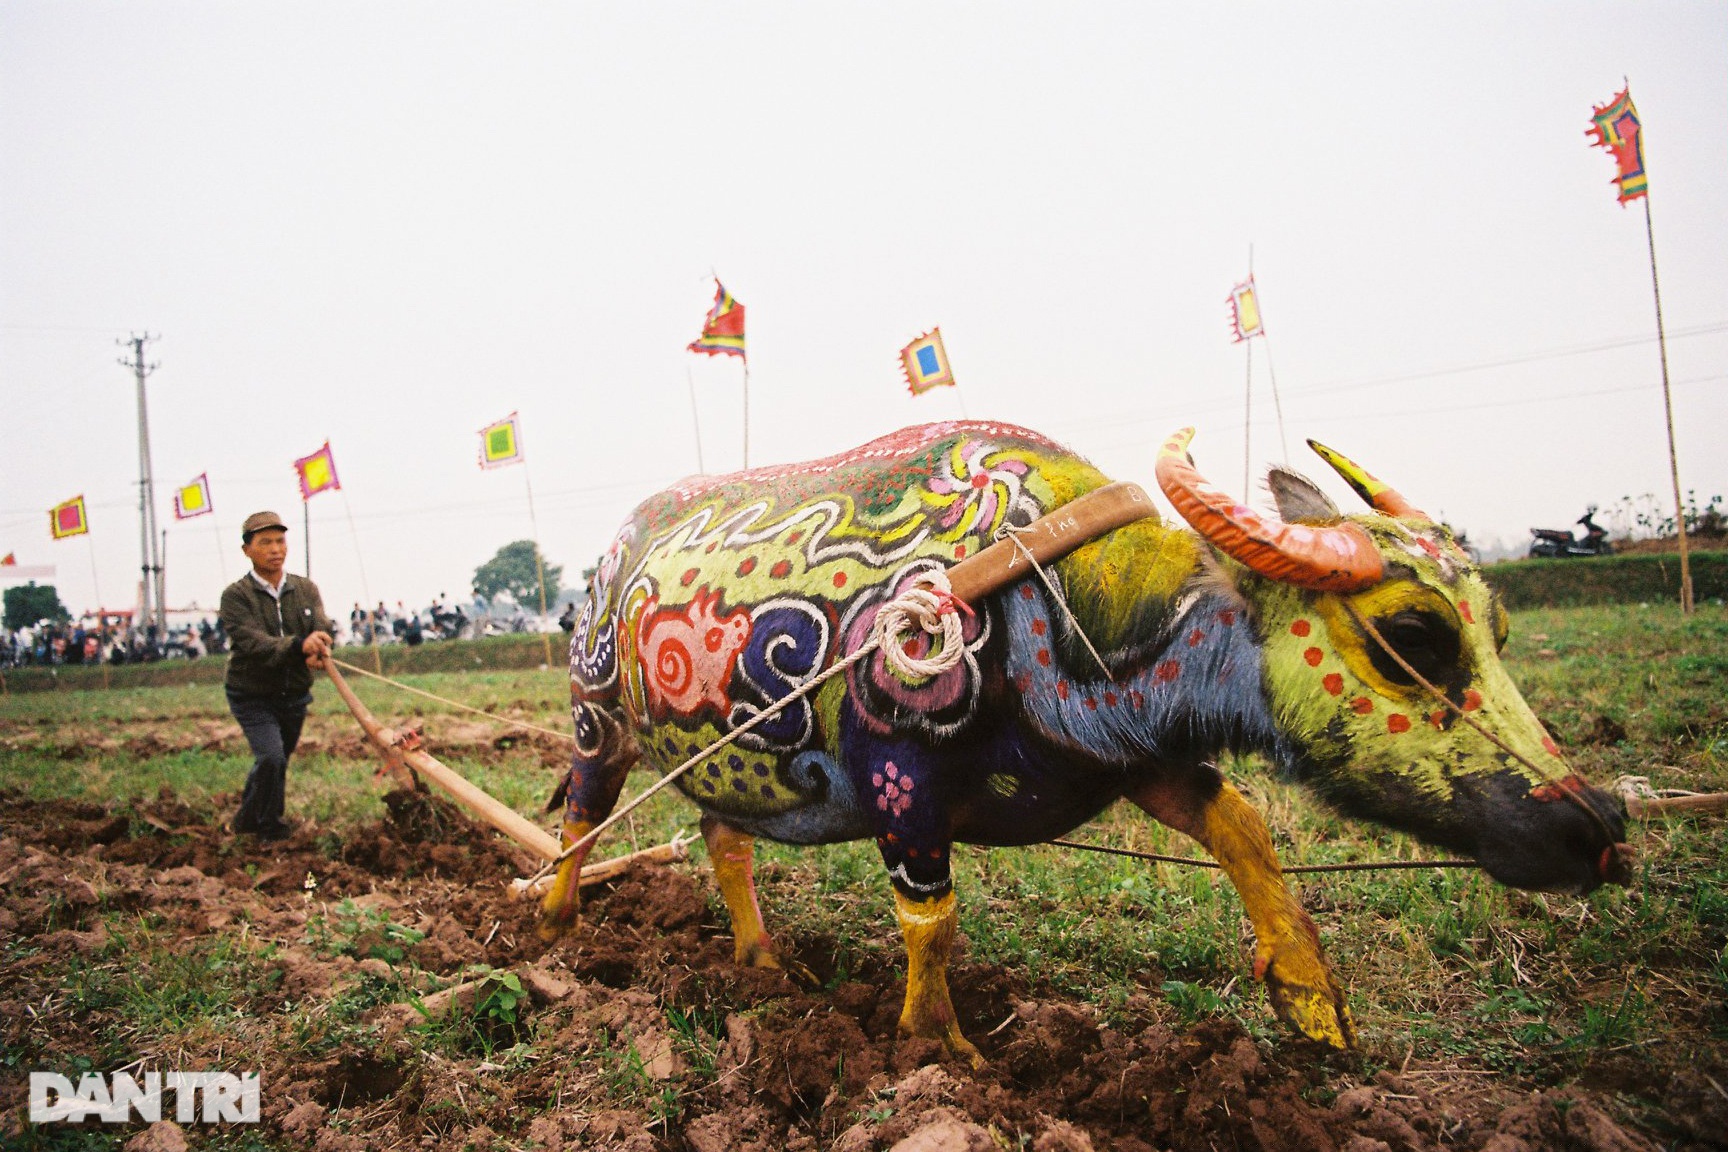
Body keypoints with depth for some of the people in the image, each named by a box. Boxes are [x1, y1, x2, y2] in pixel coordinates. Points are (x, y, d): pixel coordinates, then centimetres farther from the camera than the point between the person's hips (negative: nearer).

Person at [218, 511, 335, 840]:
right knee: (271, 758, -20)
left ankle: (246, 821, 41)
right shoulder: (235, 596, -13)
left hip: (295, 696, 5)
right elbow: (253, 642, -27)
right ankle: (270, 831, 0)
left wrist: (317, 650, -38)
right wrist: (298, 645, -45)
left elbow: (323, 627, -13)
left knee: (277, 761, 17)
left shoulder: (306, 589, 1)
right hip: (253, 698, -5)